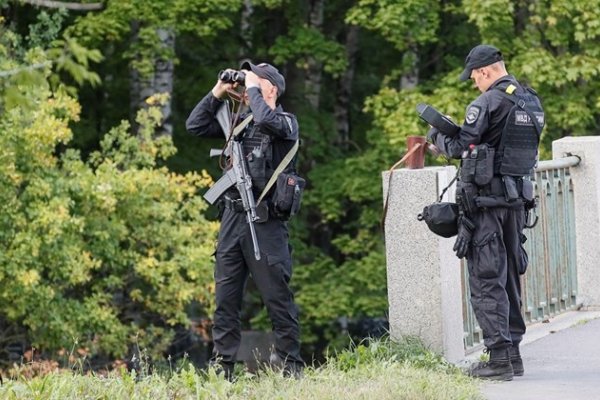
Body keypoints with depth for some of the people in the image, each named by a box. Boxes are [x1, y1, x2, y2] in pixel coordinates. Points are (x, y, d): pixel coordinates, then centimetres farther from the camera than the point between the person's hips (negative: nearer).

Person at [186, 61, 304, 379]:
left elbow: (266, 121, -24)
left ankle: (291, 365, 2)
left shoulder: (286, 122, -1)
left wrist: (253, 88, -10)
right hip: (232, 218, 6)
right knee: (225, 298, 4)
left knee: (278, 298, -3)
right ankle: (221, 366, 7)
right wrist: (217, 93, 6)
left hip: (265, 223, -6)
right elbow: (195, 126, 14)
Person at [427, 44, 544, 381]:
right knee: (510, 276, 15)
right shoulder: (534, 103, 11)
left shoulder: (490, 102, -14)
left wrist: (438, 136, 8)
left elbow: (459, 147, -13)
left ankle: (499, 357, -10)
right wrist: (461, 136, 21)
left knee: (487, 280, -5)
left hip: (485, 200, -8)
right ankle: (513, 352, 17)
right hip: (519, 200, 8)